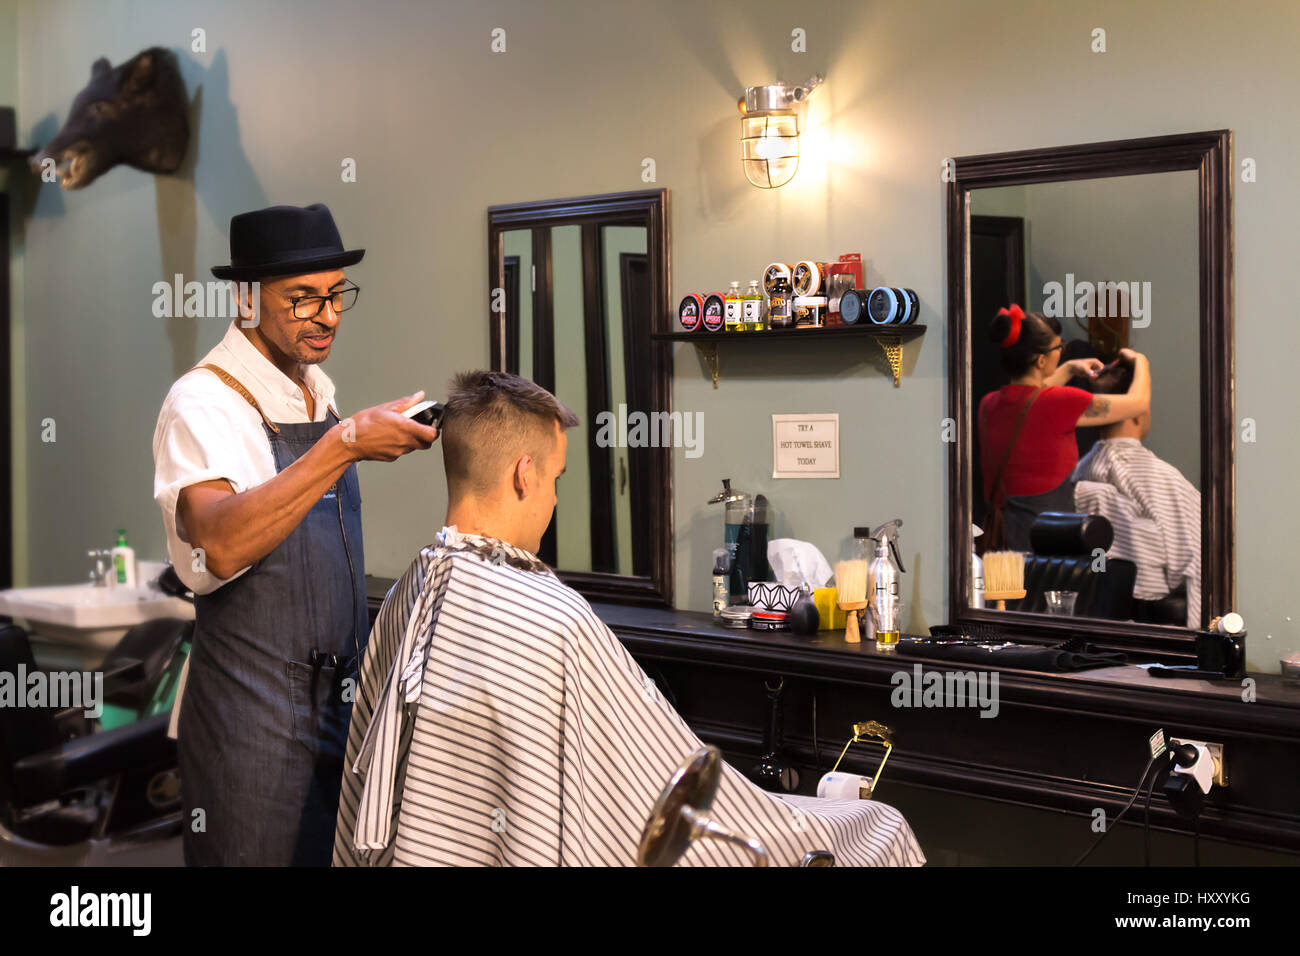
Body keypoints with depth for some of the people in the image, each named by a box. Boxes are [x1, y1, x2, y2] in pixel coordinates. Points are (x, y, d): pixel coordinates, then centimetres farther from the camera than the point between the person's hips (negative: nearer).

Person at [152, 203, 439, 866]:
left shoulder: (320, 391, 11)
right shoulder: (204, 402, -14)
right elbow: (221, 545, -32)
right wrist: (345, 444, -33)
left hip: (338, 696, 7)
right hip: (253, 719, -7)